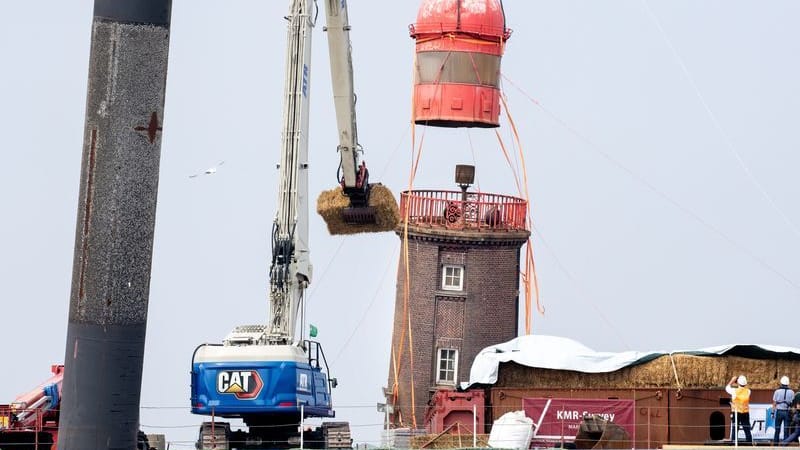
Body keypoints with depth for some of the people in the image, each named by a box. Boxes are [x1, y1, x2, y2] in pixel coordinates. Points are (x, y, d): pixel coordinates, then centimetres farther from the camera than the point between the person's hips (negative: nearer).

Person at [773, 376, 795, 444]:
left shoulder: (777, 391, -2)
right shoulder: (791, 392, -1)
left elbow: (774, 403, 0)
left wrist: (773, 412, 7)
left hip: (779, 411, 0)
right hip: (787, 412, 0)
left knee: (777, 429, 8)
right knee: (786, 430, 4)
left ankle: (775, 443, 9)